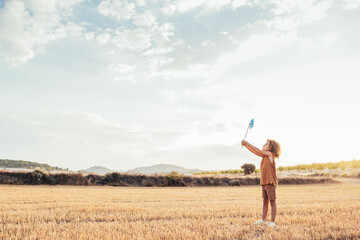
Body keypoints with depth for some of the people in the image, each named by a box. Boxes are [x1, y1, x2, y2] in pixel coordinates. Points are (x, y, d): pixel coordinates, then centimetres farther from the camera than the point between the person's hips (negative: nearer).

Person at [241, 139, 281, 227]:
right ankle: (263, 220, 17)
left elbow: (258, 151, -13)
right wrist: (245, 145, 2)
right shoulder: (265, 156, 12)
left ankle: (272, 222, 2)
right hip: (264, 183, 8)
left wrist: (247, 143, -9)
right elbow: (255, 152, 12)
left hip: (271, 183, -8)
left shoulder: (270, 154, -9)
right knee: (265, 202, 12)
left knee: (272, 202, -1)